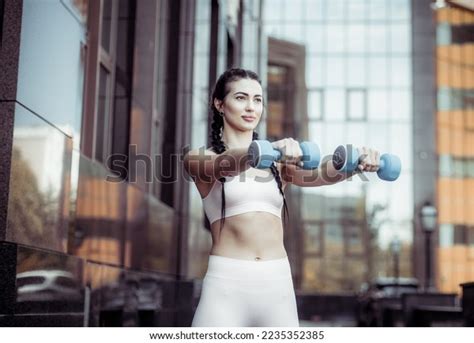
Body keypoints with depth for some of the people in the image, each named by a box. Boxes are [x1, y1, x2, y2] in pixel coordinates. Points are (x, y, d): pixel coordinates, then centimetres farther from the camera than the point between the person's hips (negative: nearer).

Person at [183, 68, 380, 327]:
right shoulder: (199, 159, 3)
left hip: (278, 285, 4)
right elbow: (225, 165, -21)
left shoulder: (278, 161, 13)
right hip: (227, 285, -4)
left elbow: (318, 174, -7)